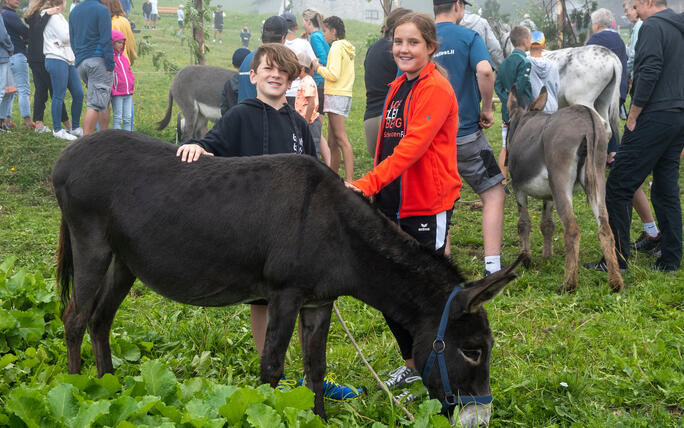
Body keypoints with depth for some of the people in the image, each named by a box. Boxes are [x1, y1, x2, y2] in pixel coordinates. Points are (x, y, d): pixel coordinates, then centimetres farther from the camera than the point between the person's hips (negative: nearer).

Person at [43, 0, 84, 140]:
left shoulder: (59, 17, 21)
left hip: (67, 60, 10)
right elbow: (64, 37, -14)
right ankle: (57, 130, 0)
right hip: (57, 60, -10)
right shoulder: (52, 16, -8)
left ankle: (76, 127, 15)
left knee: (78, 93, 7)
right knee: (59, 96, -6)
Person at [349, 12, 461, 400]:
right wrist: (376, 192, 14)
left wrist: (367, 184, -33)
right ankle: (412, 363, 32)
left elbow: (411, 146, -25)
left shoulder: (436, 89, -13)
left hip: (427, 206, -8)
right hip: (393, 204, 8)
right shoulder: (398, 87, 13)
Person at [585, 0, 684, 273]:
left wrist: (633, 116, -14)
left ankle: (616, 259, -5)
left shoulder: (653, 26, -9)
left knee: (618, 188, -5)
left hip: (654, 118, -9)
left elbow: (649, 73, -20)